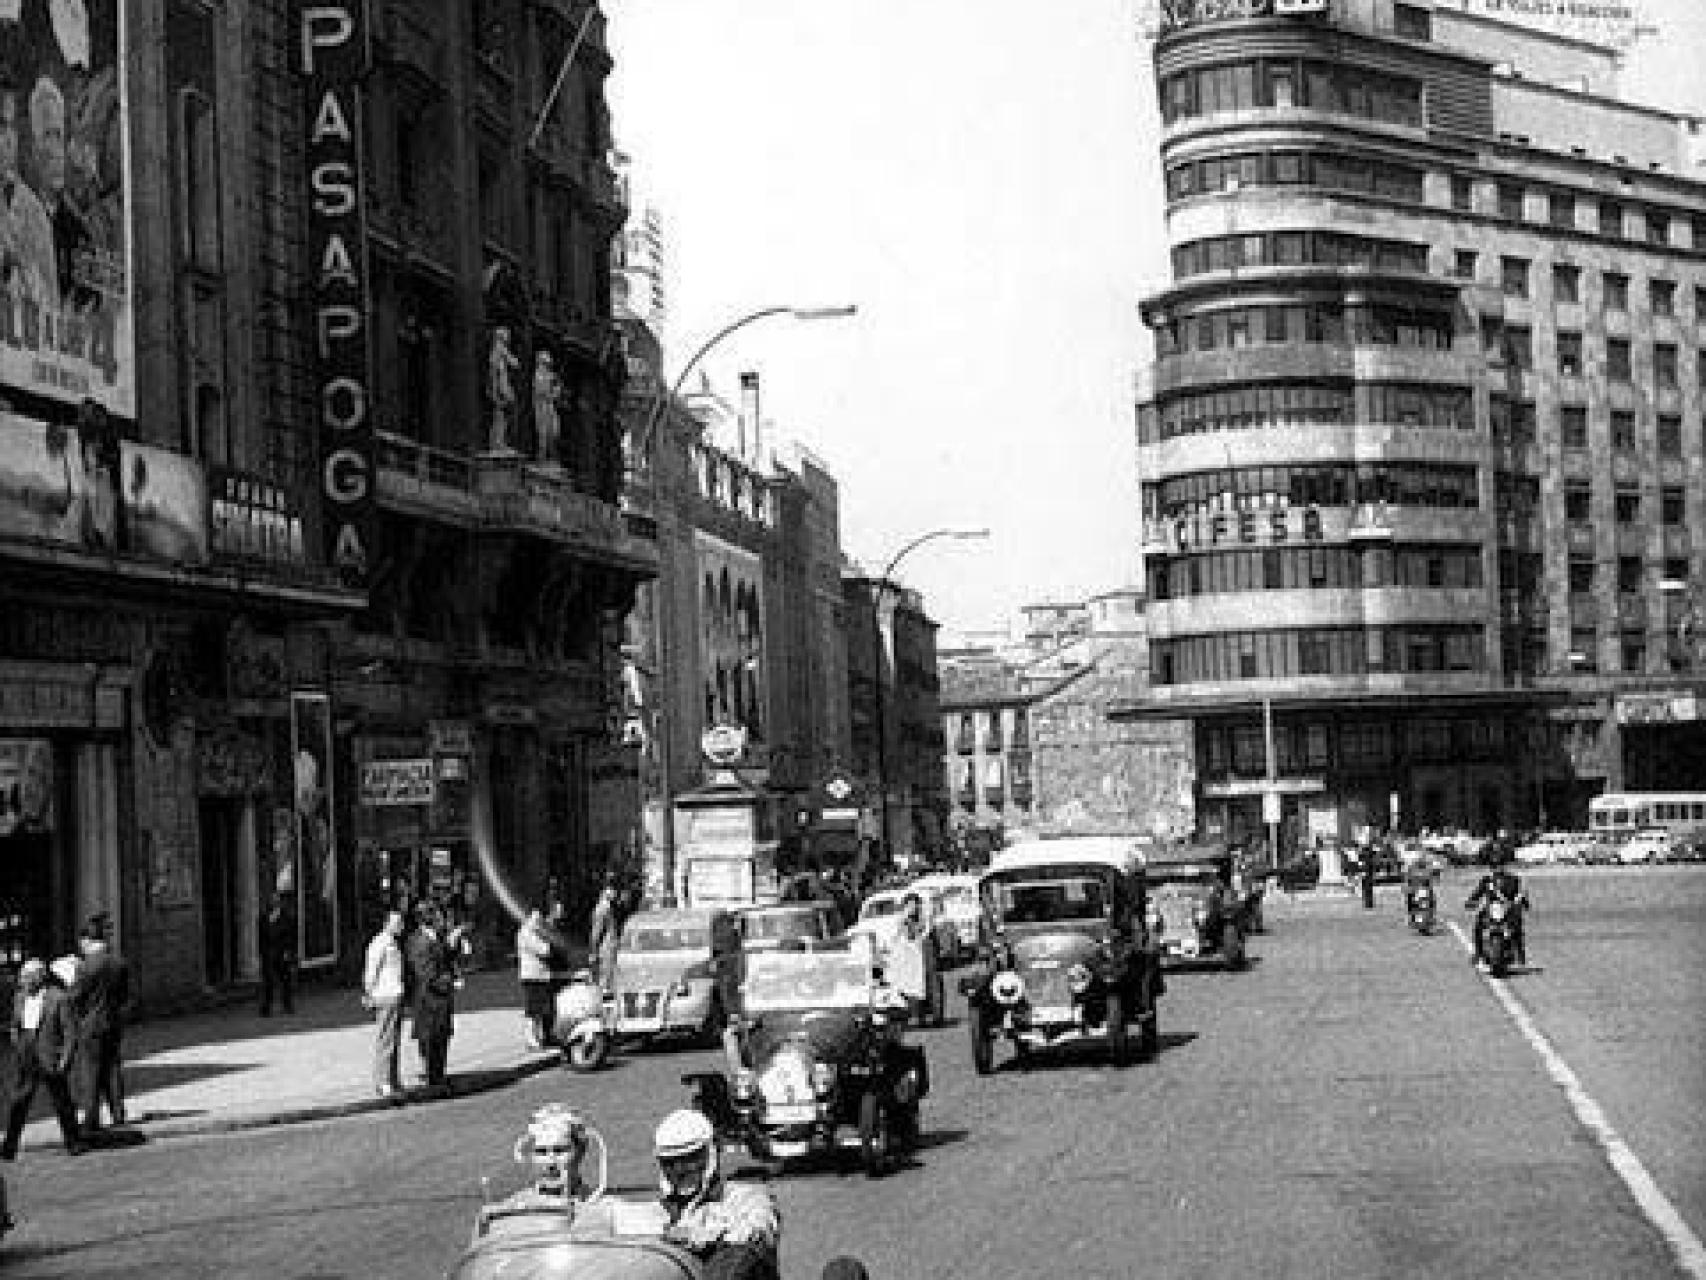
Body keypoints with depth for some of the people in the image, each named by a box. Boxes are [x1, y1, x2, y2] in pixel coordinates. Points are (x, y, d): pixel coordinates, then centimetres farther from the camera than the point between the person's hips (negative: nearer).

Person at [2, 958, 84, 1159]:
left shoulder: (59, 998, -8)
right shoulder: (19, 997, 10)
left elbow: (70, 1032, -8)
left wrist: (65, 1060, -13)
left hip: (51, 1061, -5)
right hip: (25, 1062, 5)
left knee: (63, 1103, 4)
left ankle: (73, 1142, 17)